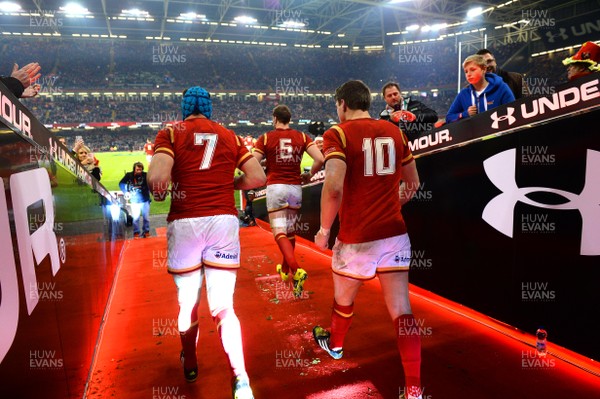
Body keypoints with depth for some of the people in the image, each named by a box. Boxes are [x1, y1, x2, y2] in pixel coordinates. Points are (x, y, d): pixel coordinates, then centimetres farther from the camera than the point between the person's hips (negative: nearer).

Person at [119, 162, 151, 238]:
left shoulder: (145, 175, -8)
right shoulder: (129, 175, -6)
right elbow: (121, 184, 4)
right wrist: (126, 192, -4)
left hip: (145, 200, 0)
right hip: (134, 201, 0)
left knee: (146, 217, 7)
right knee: (135, 217, 1)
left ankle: (146, 231, 21)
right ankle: (136, 232, 15)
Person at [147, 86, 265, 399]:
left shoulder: (170, 133, 5)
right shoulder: (229, 135, 12)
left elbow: (158, 177, -12)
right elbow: (258, 177, 7)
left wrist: (158, 192, 10)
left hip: (184, 223, -1)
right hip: (223, 220, 1)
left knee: (187, 302, 17)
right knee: (223, 306, 6)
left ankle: (189, 365, 38)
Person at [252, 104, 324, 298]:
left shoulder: (266, 138, -1)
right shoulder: (302, 136, 5)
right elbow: (320, 159, -6)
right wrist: (309, 175, 11)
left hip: (275, 187, -3)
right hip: (295, 188, 3)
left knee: (280, 233, -2)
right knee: (290, 231, 17)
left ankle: (296, 270, -23)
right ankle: (285, 270, 33)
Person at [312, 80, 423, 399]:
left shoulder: (338, 134, -9)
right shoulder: (394, 132, 8)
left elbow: (333, 186, -23)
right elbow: (413, 183, 16)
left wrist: (324, 229, -10)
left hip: (357, 238, -3)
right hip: (395, 233, 4)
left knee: (343, 299, 22)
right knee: (401, 309, 6)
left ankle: (335, 345, 50)